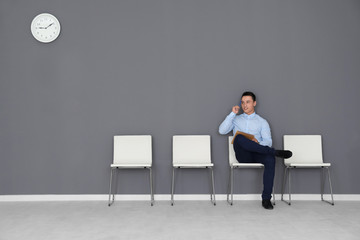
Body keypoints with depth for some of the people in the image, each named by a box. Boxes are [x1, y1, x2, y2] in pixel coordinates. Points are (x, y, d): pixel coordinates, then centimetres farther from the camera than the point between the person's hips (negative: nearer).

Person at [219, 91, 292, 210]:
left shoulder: (262, 122, 17)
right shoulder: (236, 119, 21)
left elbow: (268, 141, 4)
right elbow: (222, 131, 4)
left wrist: (257, 142, -19)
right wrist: (232, 114, 2)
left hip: (257, 154, 0)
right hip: (242, 155, 0)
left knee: (270, 159, -34)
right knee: (239, 137, -33)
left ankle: (266, 199, -30)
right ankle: (275, 152, -31)